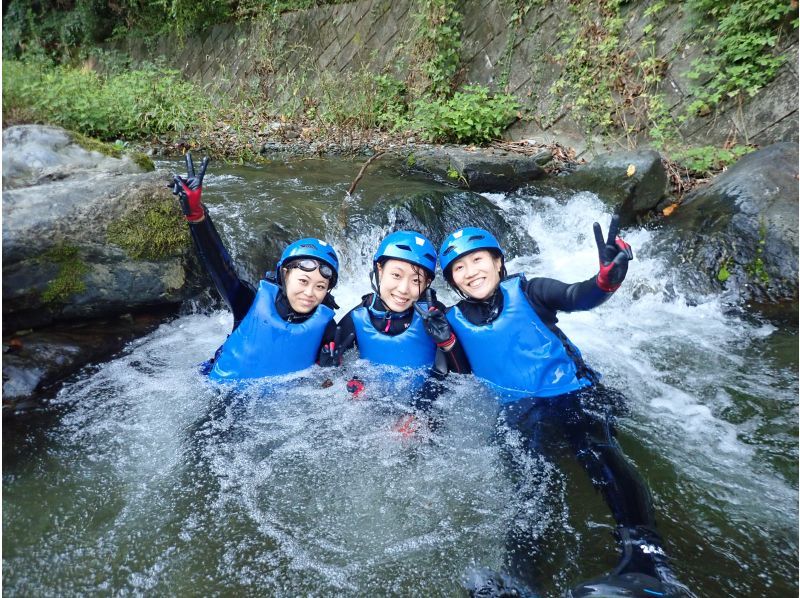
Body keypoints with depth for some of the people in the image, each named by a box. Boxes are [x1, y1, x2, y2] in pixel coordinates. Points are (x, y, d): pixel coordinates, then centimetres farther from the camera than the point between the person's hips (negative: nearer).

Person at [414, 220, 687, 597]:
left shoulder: (527, 292, 0)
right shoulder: (456, 320, 7)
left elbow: (578, 298, -18)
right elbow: (465, 378, 7)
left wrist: (608, 276, -41)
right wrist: (445, 341, -10)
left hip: (572, 392, -2)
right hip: (517, 408, 2)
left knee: (596, 450, -29)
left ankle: (645, 559, -40)